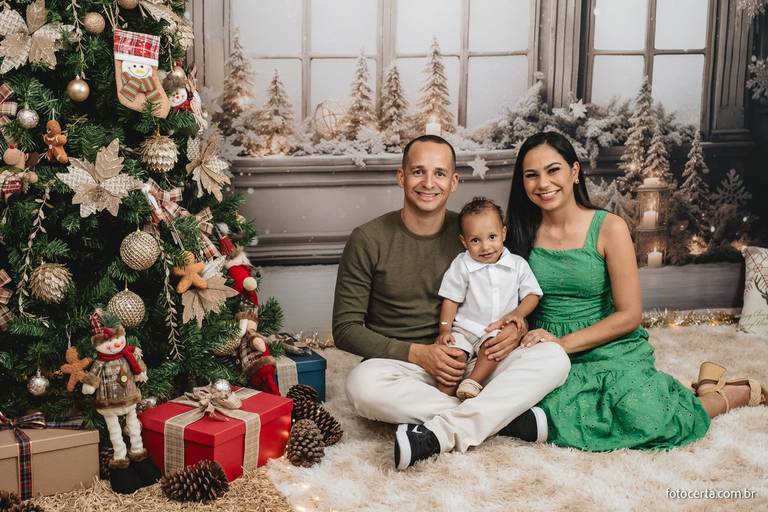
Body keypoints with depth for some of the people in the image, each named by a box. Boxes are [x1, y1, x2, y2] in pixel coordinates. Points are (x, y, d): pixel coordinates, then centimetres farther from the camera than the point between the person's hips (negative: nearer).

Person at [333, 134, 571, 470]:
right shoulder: (368, 240, -3)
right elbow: (346, 329, -4)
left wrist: (516, 327, -10)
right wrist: (417, 353, -16)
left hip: (471, 364, 2)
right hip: (402, 366, -2)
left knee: (553, 357, -21)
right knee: (362, 383, -37)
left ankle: (440, 433, -32)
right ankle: (508, 416, -27)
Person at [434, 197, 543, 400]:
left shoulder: (518, 265, 2)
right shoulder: (461, 265, -1)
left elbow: (532, 294, 5)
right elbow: (451, 299, 1)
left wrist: (518, 313, -14)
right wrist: (444, 329, -7)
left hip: (500, 330, 0)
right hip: (465, 328, 0)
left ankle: (473, 382, -29)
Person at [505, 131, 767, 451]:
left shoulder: (609, 228, -6)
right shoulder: (522, 233, 3)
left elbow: (629, 314, -6)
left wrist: (564, 343, -14)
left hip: (610, 350, -4)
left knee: (644, 418, -31)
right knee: (555, 409, -28)